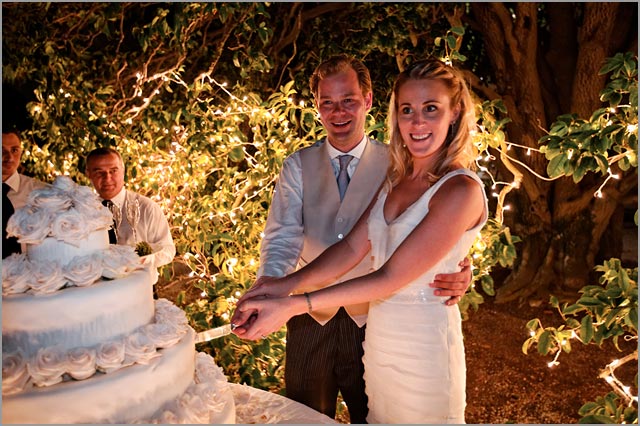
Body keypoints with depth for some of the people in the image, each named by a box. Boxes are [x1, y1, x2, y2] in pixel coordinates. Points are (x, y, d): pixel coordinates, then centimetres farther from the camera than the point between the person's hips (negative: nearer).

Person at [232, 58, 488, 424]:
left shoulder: (461, 190, -20)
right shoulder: (397, 178, 5)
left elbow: (390, 277, -23)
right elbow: (353, 247, -3)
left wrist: (294, 305, -24)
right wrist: (283, 287, -16)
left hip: (423, 347, -6)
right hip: (379, 336, 6)